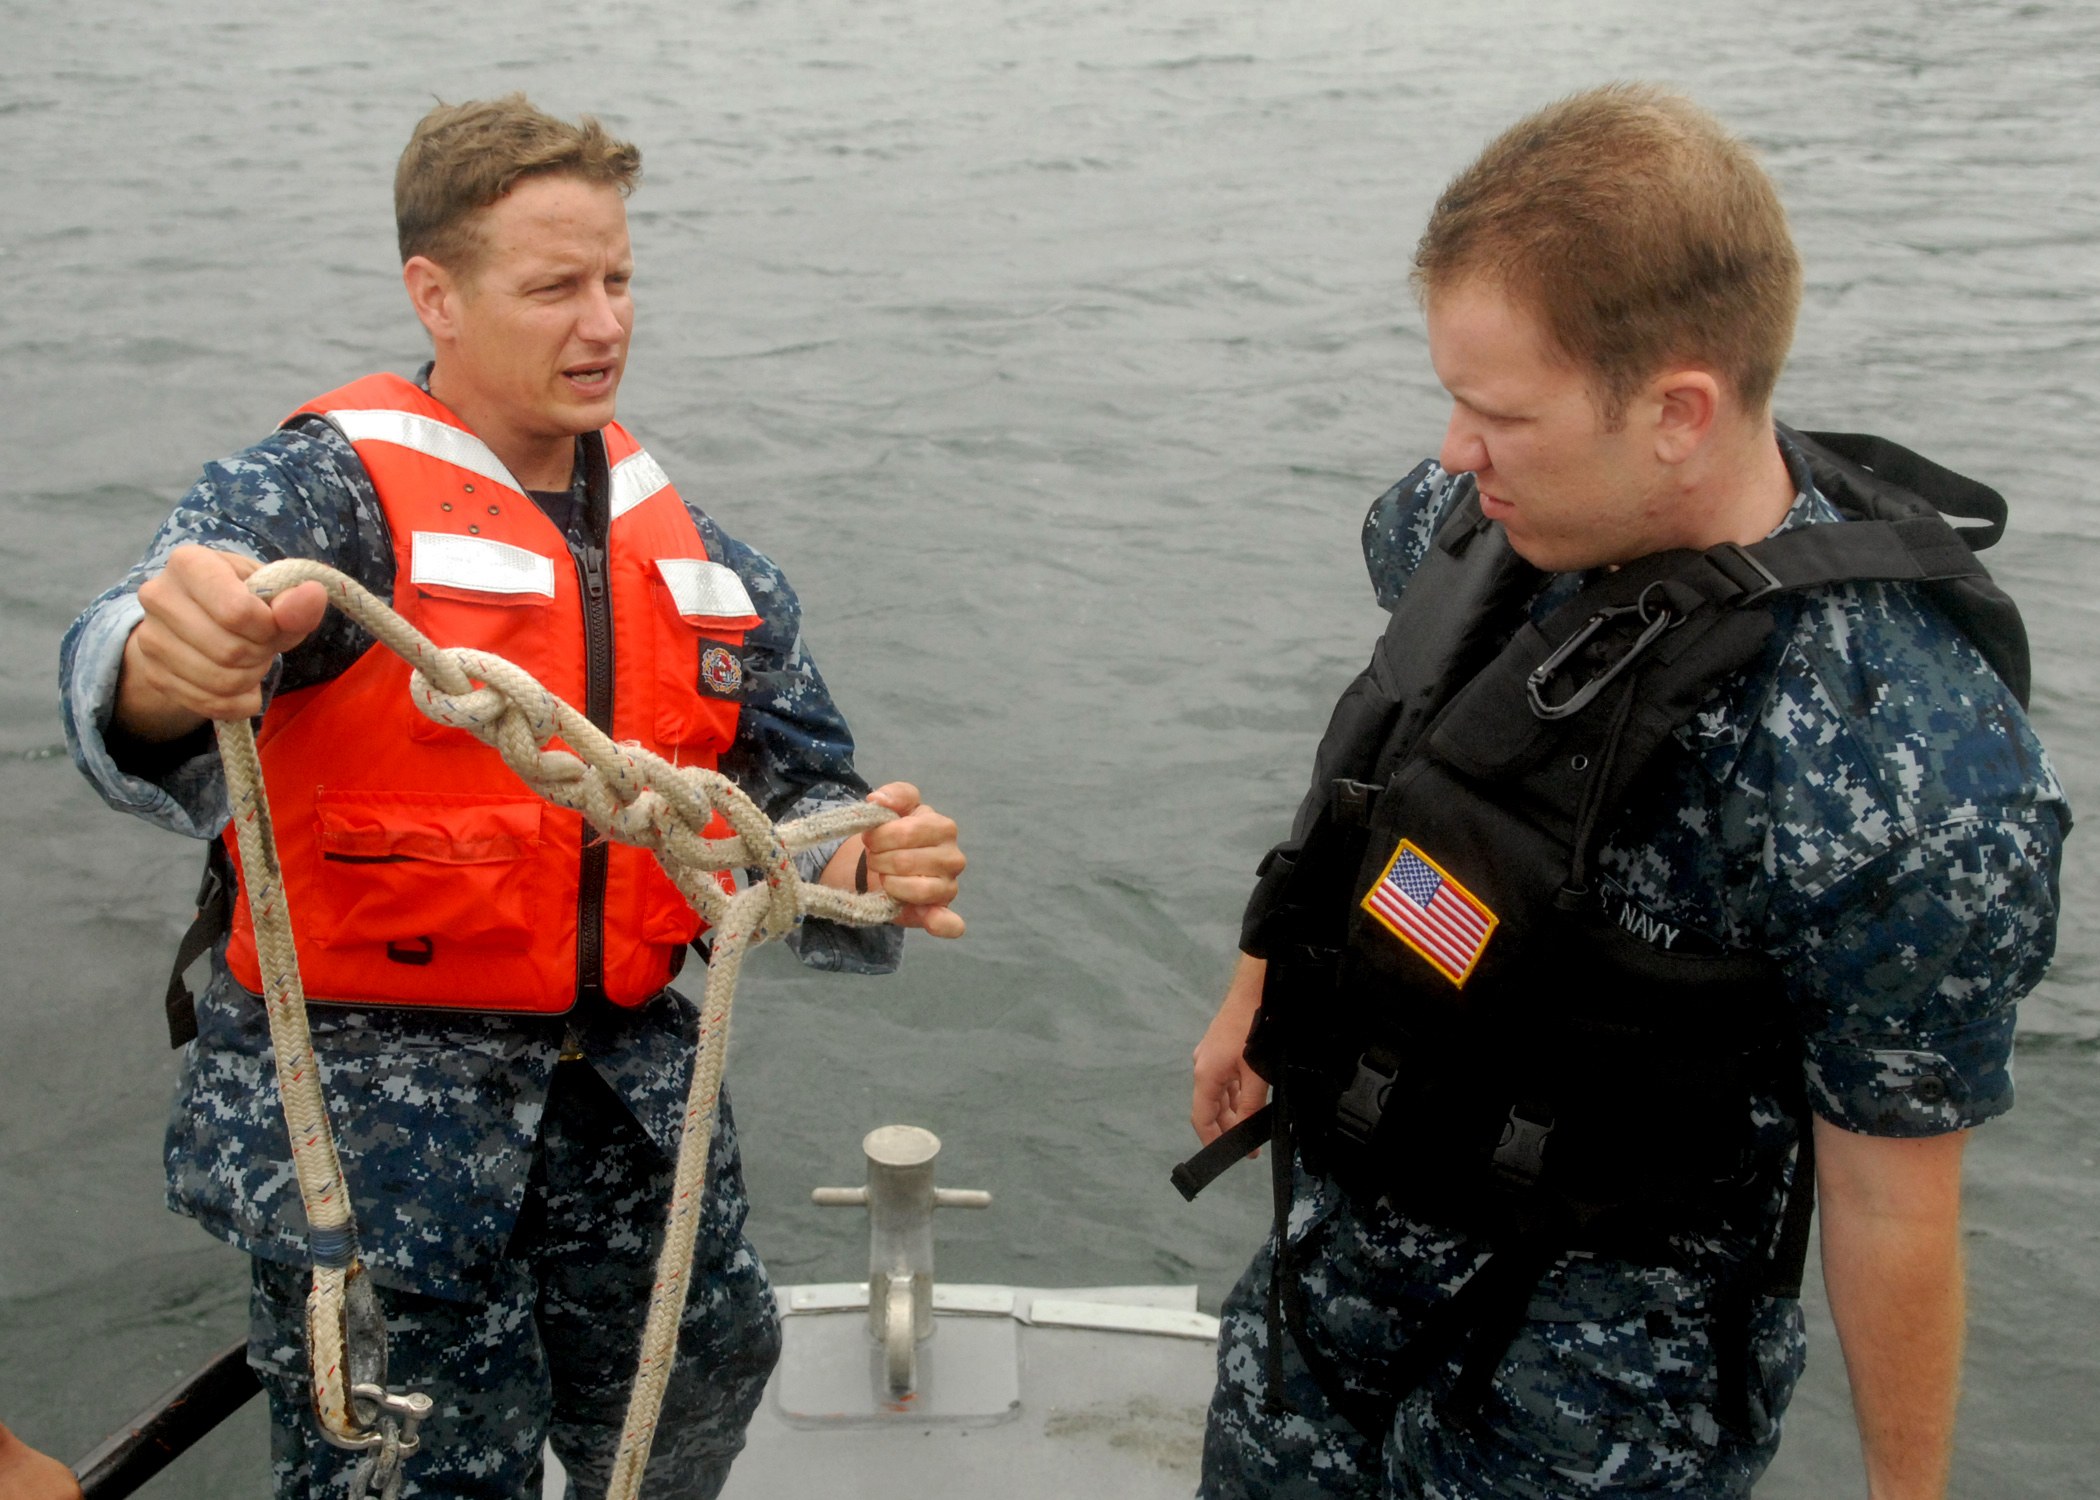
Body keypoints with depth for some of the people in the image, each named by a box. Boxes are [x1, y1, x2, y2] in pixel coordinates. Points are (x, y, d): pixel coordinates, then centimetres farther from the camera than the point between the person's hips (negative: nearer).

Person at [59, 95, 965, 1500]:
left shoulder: (683, 539, 9)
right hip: (371, 1105, -5)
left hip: (627, 1088, 6)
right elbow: (126, 683, -28)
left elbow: (792, 776, 10)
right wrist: (165, 671, -53)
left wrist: (865, 861, -14)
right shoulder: (327, 488, -10)